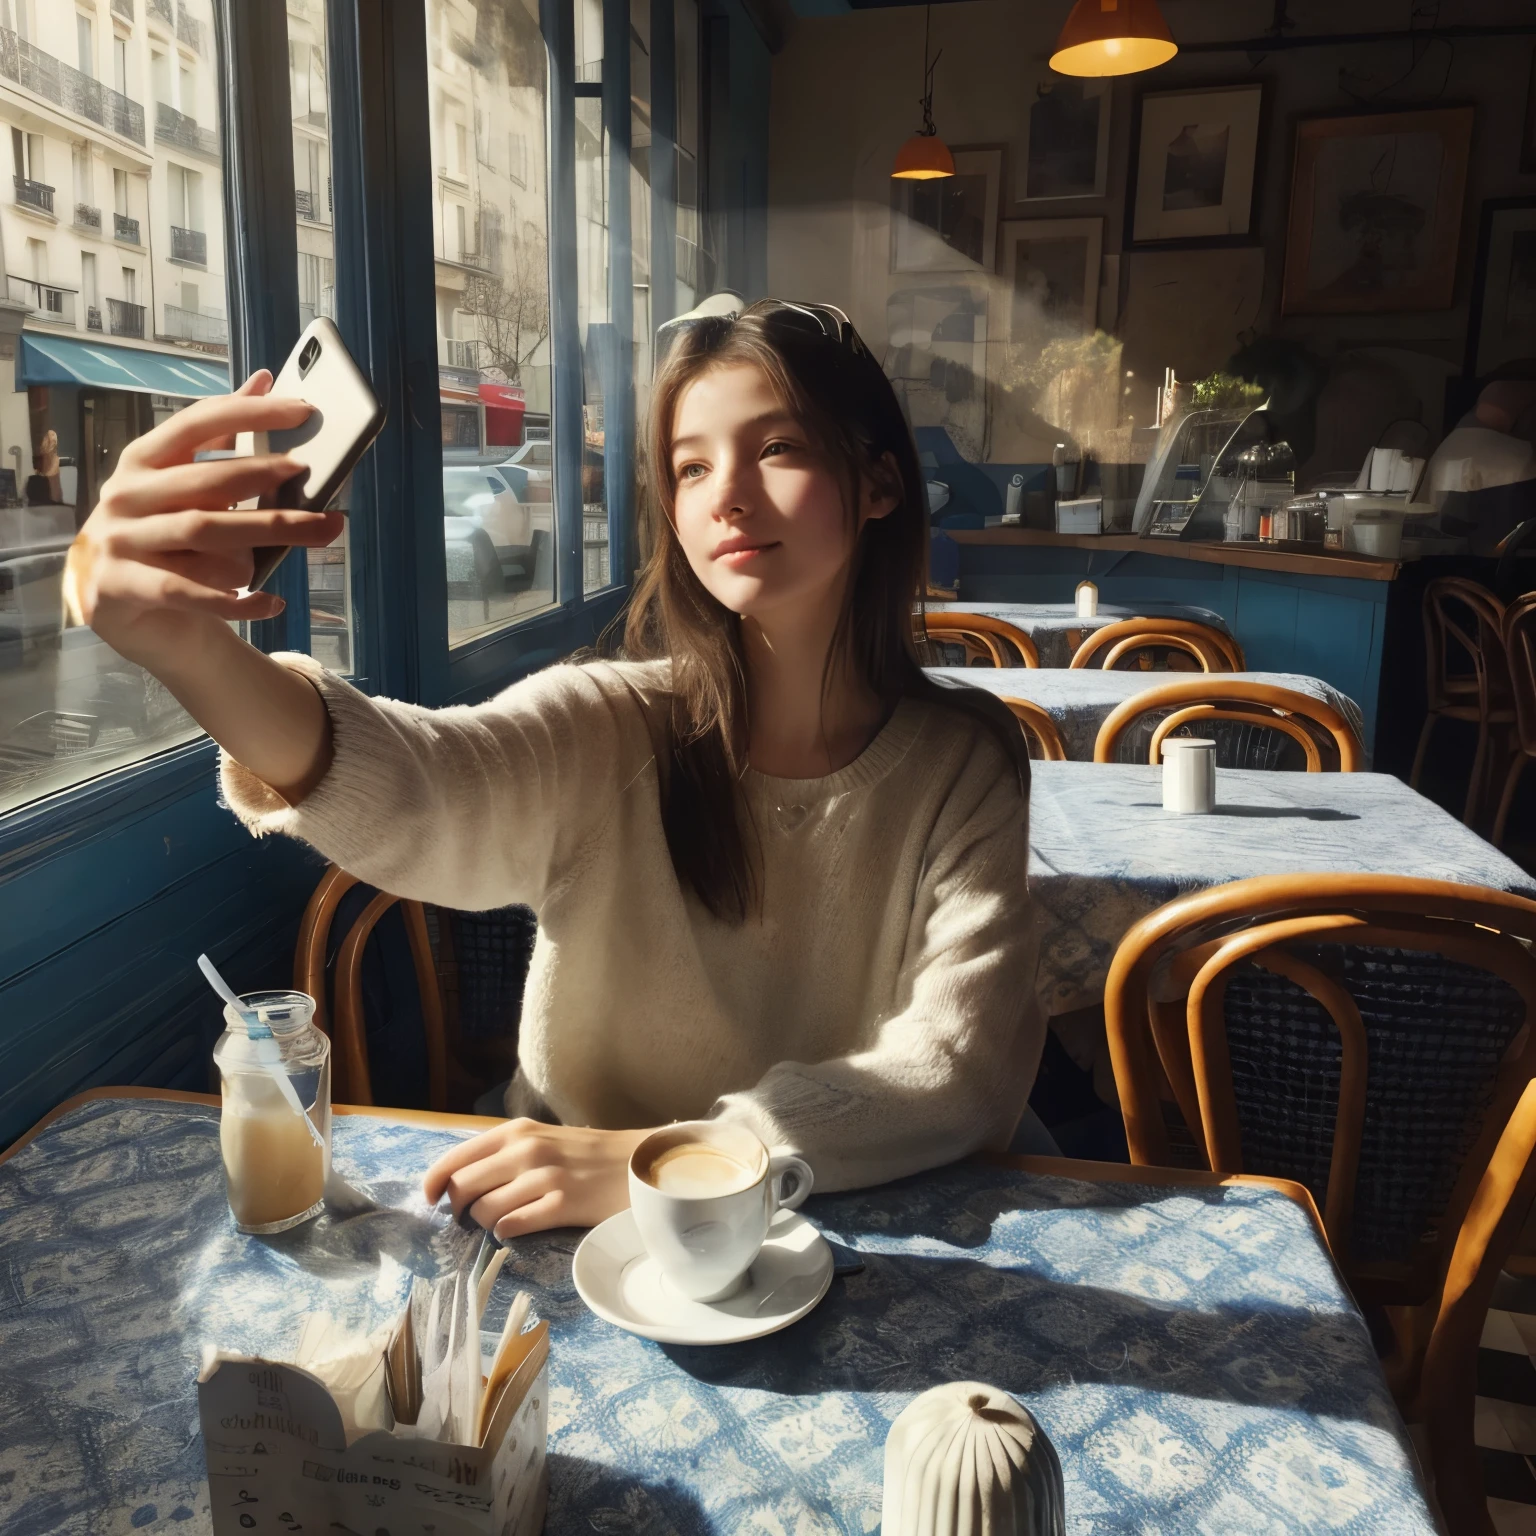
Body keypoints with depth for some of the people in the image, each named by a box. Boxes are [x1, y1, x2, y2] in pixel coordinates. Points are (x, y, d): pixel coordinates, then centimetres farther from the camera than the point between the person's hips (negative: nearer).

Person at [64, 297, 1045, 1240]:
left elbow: (964, 1074, -15)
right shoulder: (605, 729, -10)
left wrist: (650, 1160, -24)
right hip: (574, 1242, -1)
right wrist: (191, 651, -49)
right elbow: (413, 796, -30)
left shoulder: (963, 766, -7)